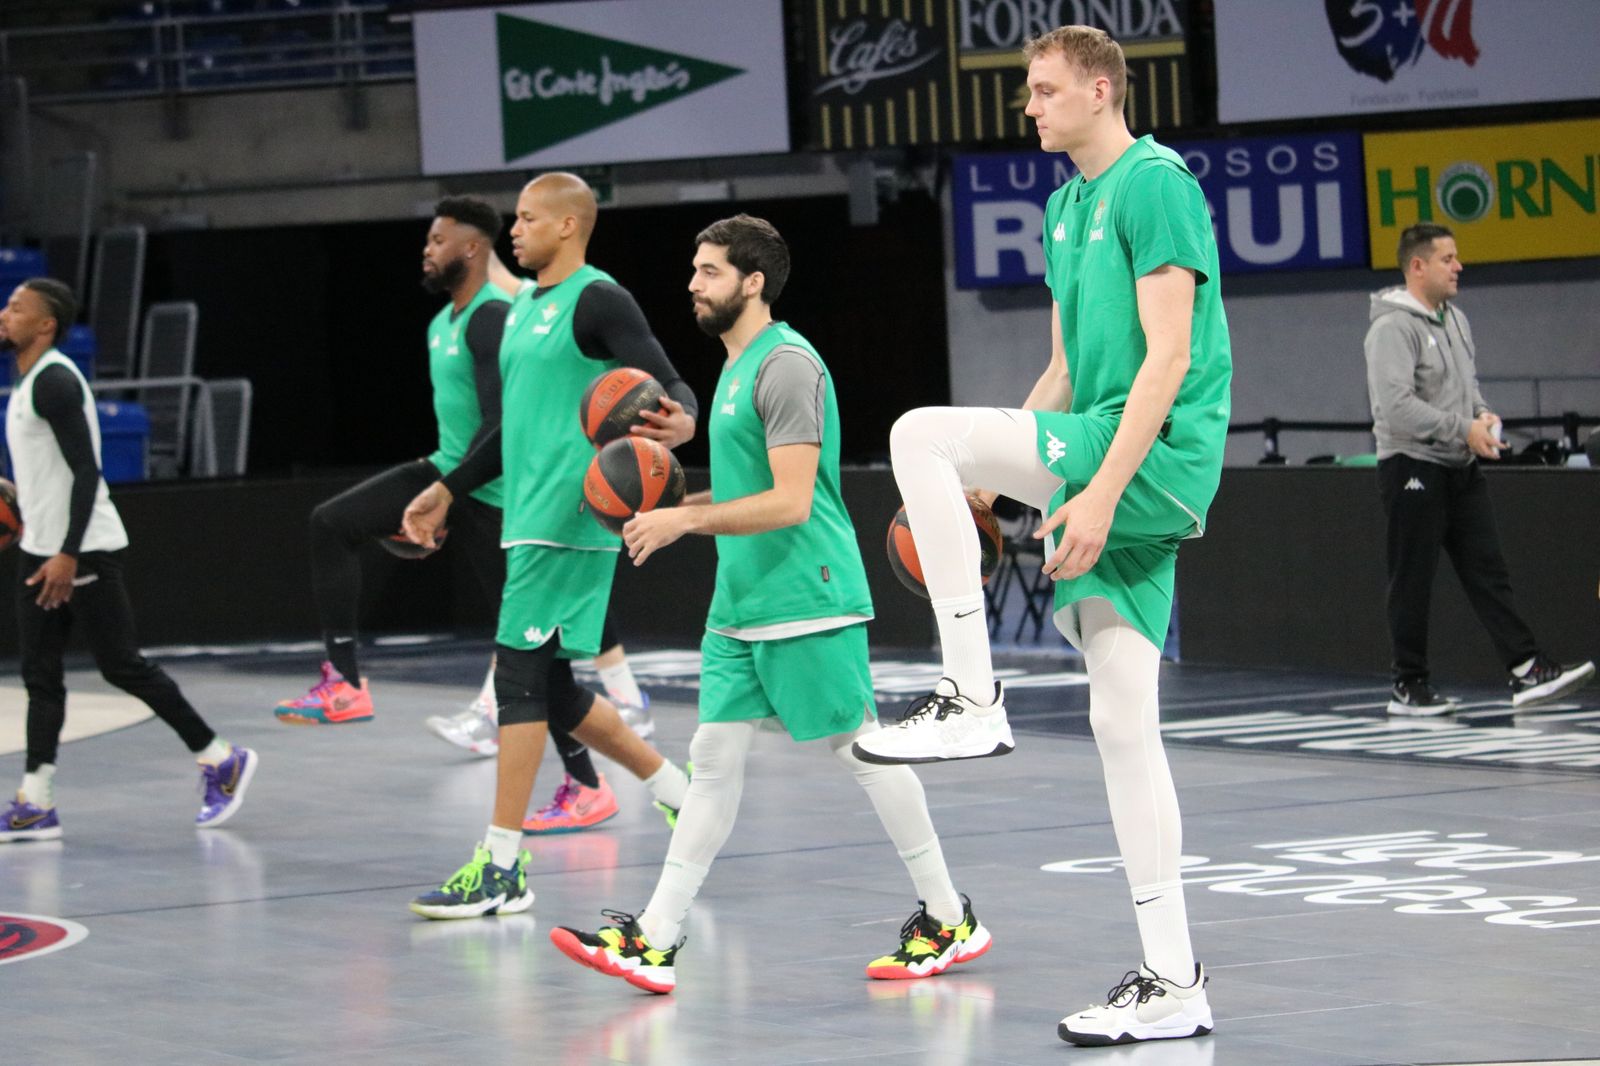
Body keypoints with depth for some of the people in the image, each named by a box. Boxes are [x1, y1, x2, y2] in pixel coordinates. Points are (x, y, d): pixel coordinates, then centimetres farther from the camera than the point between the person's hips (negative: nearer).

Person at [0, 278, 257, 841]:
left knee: (122, 666, -4)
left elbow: (86, 471, -22)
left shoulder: (54, 381, -17)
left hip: (84, 551, -10)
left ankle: (221, 761, 7)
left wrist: (68, 555, -26)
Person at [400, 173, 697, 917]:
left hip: (568, 521, -10)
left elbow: (671, 388, -16)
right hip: (532, 517, 10)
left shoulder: (598, 302, -9)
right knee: (551, 690, 11)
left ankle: (502, 869, -6)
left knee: (520, 677, -10)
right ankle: (681, 794, 25)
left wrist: (679, 421, -39)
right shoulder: (525, 306, 19)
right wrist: (449, 489, 29)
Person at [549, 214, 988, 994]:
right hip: (740, 602, 10)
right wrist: (678, 506, 13)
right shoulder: (737, 367, 16)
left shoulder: (787, 366, -15)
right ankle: (654, 941, 4)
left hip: (804, 602, -10)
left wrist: (686, 520, -18)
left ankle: (949, 922, 9)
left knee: (862, 749, -2)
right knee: (715, 755, 5)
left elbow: (791, 501, -21)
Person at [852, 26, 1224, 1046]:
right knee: (1123, 723, 5)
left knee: (919, 433, -17)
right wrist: (990, 480, 21)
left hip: (1158, 456, -9)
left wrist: (1101, 489, -24)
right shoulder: (1067, 205, 20)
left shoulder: (1156, 183, -8)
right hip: (1109, 471, 9)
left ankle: (972, 700, -14)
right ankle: (1173, 982, 6)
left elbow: (1169, 357, -17)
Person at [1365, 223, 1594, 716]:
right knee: (1413, 581, 1)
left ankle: (1527, 672, -2)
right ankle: (1409, 686, 10)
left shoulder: (1455, 319, 13)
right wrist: (1463, 429, -22)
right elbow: (1396, 405, -25)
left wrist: (1483, 414, 2)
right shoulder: (1393, 327, -16)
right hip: (1413, 469, -8)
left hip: (1462, 469, 8)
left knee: (1489, 572, 2)